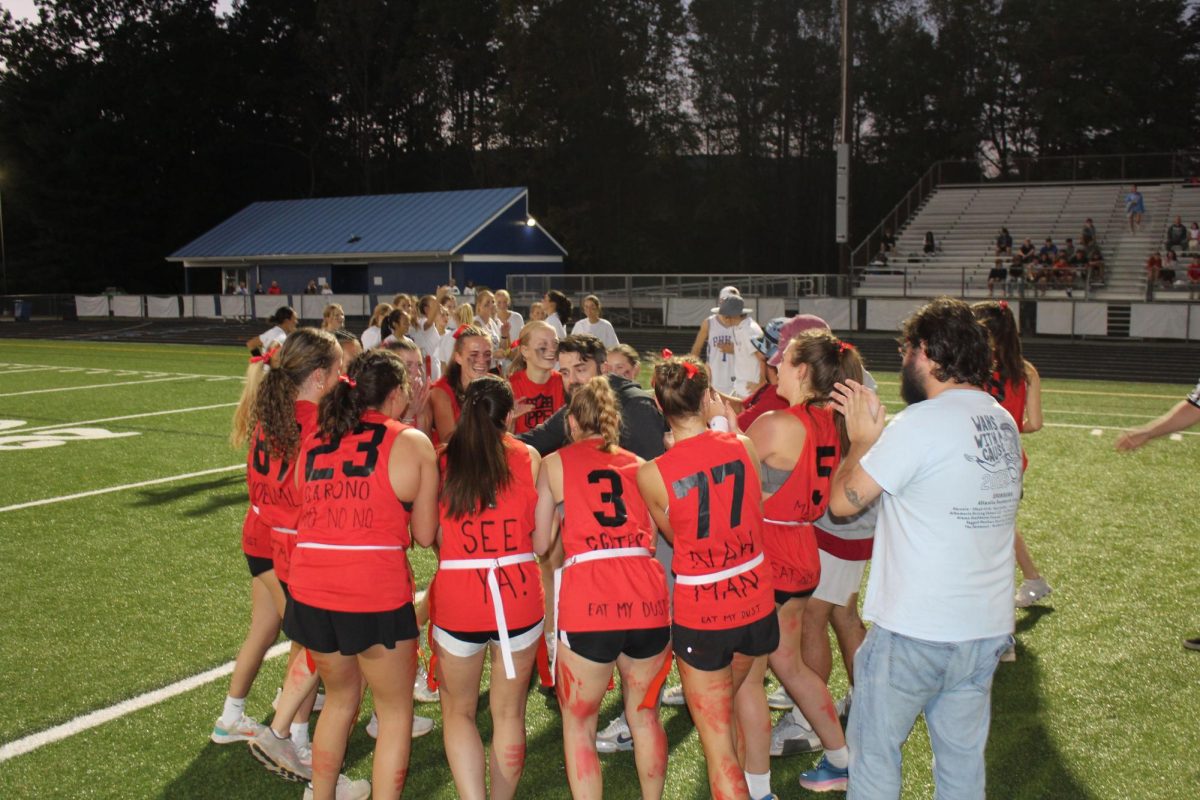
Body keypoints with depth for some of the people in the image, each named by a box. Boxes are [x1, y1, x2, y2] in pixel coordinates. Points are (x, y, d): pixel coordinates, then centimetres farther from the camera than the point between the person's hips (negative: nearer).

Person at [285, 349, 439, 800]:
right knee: (395, 710, 15)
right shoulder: (411, 443, -1)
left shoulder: (313, 442, 10)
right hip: (377, 595, -5)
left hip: (310, 592, 5)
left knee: (340, 697, 27)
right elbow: (424, 535, 1)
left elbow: (310, 513, 14)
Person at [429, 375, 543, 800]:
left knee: (458, 711, 17)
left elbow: (433, 537, 0)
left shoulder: (441, 460, -2)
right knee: (508, 713, 17)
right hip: (519, 599, 0)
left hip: (456, 601, 0)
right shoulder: (528, 458, -2)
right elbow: (541, 541, -1)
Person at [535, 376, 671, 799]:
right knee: (645, 716, 23)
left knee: (578, 724, 14)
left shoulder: (555, 463, 11)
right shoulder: (639, 466, 19)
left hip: (587, 604, -3)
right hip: (649, 599, 3)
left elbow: (540, 543, 10)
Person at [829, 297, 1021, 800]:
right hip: (987, 628, 7)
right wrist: (877, 431, 16)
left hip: (914, 632, -7)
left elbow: (843, 500, -11)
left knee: (873, 752, 10)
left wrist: (862, 438, 2)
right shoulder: (1003, 423, 7)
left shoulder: (922, 423, -17)